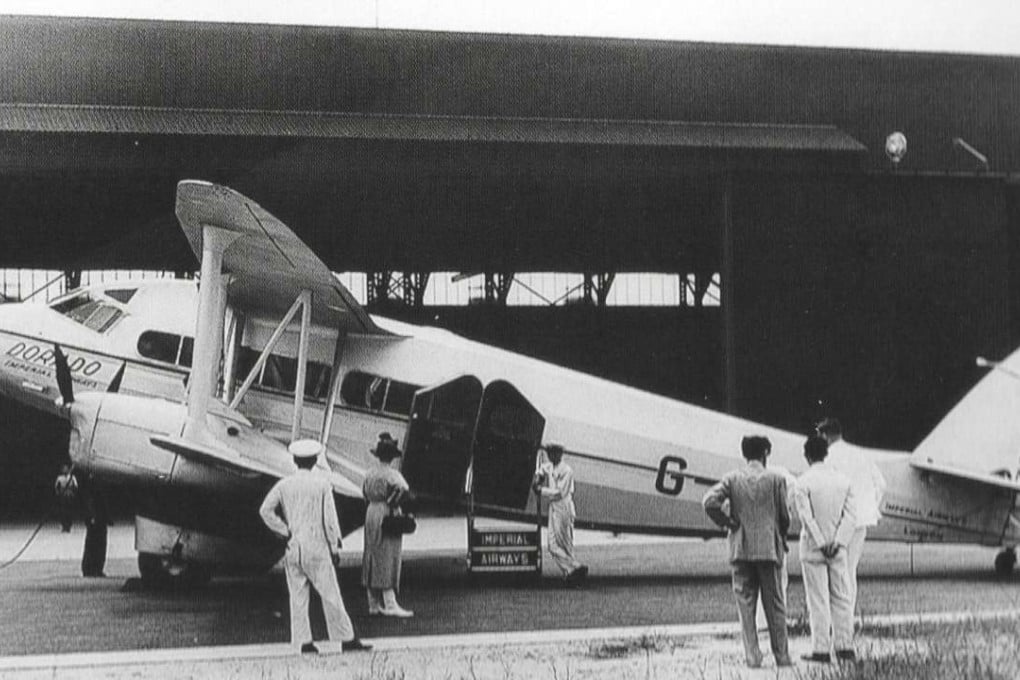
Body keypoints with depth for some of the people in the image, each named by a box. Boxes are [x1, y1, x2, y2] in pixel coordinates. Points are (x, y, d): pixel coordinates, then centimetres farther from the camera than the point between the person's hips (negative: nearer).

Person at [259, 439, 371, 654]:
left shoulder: (284, 485, 3)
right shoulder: (322, 483, -5)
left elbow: (265, 510, -6)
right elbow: (329, 517, -6)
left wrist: (284, 532, 0)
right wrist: (335, 546, 0)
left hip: (292, 547, 3)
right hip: (316, 547, -3)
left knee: (298, 596, 7)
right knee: (330, 594, 1)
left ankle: (304, 641, 5)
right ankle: (347, 639, 5)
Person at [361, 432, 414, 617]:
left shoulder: (370, 474, 10)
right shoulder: (391, 474, -12)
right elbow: (403, 489, -28)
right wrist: (393, 504, -15)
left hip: (371, 514, 7)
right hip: (387, 517, -7)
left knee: (371, 560, 10)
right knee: (387, 560, -7)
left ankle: (373, 604, 13)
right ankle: (390, 605, -9)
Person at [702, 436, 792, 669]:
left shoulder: (732, 478, 1)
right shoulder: (776, 479, -1)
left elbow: (710, 501, -12)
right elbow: (784, 515, 1)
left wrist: (727, 523, 0)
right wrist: (781, 536, 19)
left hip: (740, 548, 1)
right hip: (769, 547, -1)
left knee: (745, 604, 5)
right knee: (774, 604, 8)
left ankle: (752, 656, 0)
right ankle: (781, 655, 8)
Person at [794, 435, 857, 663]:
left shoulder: (803, 482, -9)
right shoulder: (843, 480, 4)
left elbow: (807, 518, -14)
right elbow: (850, 516, -2)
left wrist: (822, 544, -10)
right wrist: (837, 542, -7)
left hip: (812, 548, -4)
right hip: (838, 549, 4)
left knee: (818, 601, 0)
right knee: (841, 597, 9)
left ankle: (821, 650, 0)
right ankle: (845, 647, 9)